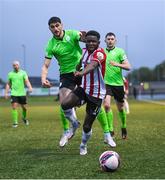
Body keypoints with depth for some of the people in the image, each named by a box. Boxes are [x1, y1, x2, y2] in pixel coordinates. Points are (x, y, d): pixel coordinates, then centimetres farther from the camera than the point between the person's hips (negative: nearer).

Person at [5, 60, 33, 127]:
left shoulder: (23, 73, 2)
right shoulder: (10, 74, 6)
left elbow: (27, 81, -8)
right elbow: (8, 84, 12)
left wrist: (30, 87, -26)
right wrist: (6, 93, 4)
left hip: (22, 93, 0)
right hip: (14, 94, 0)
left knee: (24, 108, 9)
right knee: (14, 107, -12)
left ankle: (24, 118, 37)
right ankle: (15, 122, -6)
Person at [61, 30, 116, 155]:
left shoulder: (100, 53, -19)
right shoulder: (85, 51, 3)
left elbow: (92, 65, -42)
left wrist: (82, 73, -61)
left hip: (96, 94, -5)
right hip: (83, 89, 5)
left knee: (87, 126, 2)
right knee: (65, 104, -25)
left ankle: (83, 146, 32)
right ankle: (74, 123, 4)